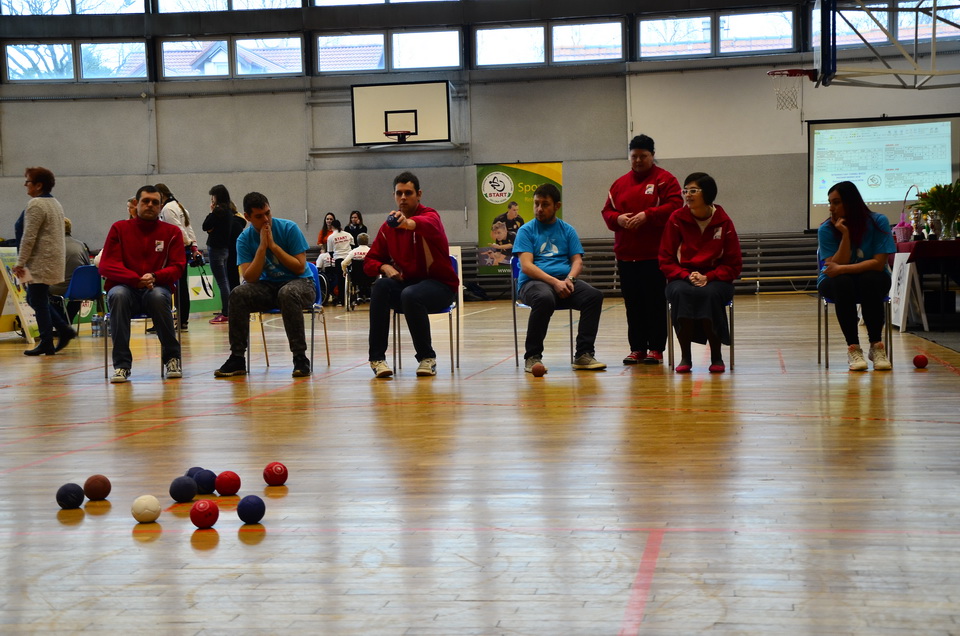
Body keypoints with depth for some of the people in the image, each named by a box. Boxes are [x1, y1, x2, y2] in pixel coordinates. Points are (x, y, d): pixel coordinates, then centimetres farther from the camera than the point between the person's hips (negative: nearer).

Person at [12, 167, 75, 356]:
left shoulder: (36, 204, -14)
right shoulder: (55, 203, 15)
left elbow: (29, 237, -17)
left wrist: (20, 263, -12)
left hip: (40, 263, -9)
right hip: (53, 261, 9)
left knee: (38, 302, -2)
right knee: (34, 299, 16)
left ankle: (46, 344, 2)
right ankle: (64, 329, 11)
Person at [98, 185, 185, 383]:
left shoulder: (172, 232, 9)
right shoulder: (119, 228, 7)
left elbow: (178, 267, 1)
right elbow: (106, 266, -1)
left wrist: (154, 277, -20)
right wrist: (136, 280, -18)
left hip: (157, 288, 0)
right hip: (125, 287, 0)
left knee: (158, 296, -37)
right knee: (118, 295, -36)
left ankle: (172, 358, -20)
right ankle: (122, 364, -32)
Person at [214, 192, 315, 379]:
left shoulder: (289, 228, -9)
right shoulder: (245, 239, -2)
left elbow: (300, 267, -14)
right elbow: (250, 278, -13)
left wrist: (273, 245, -18)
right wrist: (262, 246, -20)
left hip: (300, 283, -3)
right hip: (269, 287, 3)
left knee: (287, 293, -39)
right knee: (238, 294, -25)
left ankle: (300, 357, -31)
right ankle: (237, 358, -18)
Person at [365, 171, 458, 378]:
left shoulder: (430, 215, -10)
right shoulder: (388, 226, 5)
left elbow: (427, 223, -37)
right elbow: (370, 261, 9)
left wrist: (408, 223, -60)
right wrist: (385, 267, -15)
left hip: (440, 285, -4)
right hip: (406, 282, 5)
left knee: (410, 295, -36)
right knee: (380, 287, -27)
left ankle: (427, 358, -16)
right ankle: (377, 358, -23)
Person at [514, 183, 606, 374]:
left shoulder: (567, 230, 18)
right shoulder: (526, 230, 7)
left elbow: (578, 261, 10)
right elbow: (526, 266, -5)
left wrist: (569, 279, -13)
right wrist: (554, 282, -18)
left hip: (564, 281, 4)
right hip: (533, 282, -3)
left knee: (594, 295, -25)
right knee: (545, 298, -39)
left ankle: (583, 355, -19)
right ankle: (532, 357, -25)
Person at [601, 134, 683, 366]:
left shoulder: (665, 180, 1)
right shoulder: (620, 184, 15)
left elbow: (674, 205, -11)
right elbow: (607, 211, 14)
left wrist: (647, 215, -19)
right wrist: (618, 218, -8)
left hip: (655, 254, -5)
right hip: (626, 255, 5)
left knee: (655, 302, -2)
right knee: (633, 304, 7)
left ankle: (656, 348, 4)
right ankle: (637, 348, 13)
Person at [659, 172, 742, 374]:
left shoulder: (723, 222, -3)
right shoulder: (677, 219, -2)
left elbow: (733, 264, 1)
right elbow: (666, 260, 1)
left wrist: (708, 277, -15)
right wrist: (687, 276, -16)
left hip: (715, 280, -1)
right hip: (682, 278, 1)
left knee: (709, 294, -35)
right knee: (681, 293, -35)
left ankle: (716, 356, -17)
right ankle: (685, 357, -22)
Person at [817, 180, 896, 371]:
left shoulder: (878, 222, -12)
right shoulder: (826, 229, -10)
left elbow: (878, 263, -19)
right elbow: (836, 264, -17)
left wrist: (842, 268, -29)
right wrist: (845, 234, -26)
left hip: (872, 279, 0)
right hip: (835, 283, 0)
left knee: (870, 280, -36)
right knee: (842, 283, -35)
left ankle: (877, 346, -26)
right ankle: (853, 347, -29)